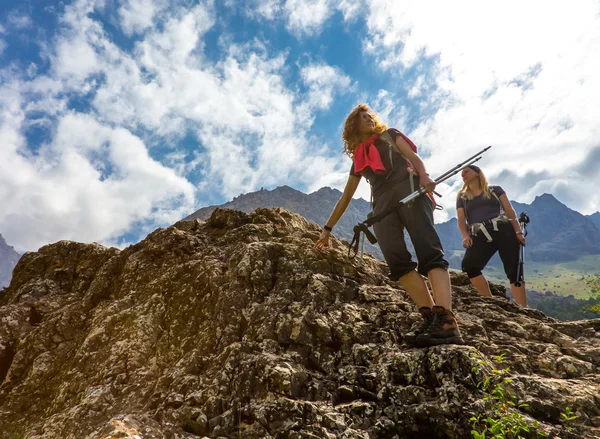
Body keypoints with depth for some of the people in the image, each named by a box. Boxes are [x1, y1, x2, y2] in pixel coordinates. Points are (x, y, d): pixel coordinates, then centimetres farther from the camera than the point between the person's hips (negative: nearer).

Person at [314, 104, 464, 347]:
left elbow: (413, 156, 10)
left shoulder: (389, 134, 27)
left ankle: (446, 322, -40)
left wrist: (424, 175, -14)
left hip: (408, 188, -3)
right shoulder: (358, 158, 32)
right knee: (397, 260, -23)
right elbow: (345, 197, 35)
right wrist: (327, 228, 35)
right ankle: (431, 316, -31)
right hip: (382, 203, 4)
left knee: (429, 251, -25)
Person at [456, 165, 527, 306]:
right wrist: (465, 236, -11)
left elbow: (510, 210, 9)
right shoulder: (462, 197, 19)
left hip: (503, 231, -1)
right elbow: (461, 219, 9)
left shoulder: (495, 190, 15)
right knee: (469, 265, -25)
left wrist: (518, 231, -3)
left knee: (514, 271, -8)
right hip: (480, 236, 1)